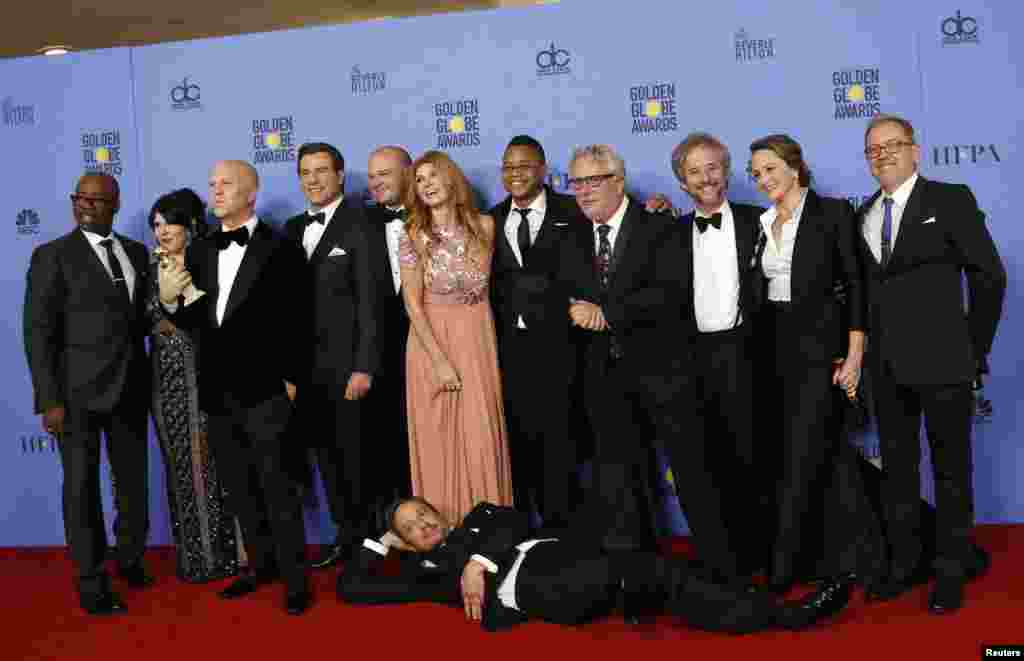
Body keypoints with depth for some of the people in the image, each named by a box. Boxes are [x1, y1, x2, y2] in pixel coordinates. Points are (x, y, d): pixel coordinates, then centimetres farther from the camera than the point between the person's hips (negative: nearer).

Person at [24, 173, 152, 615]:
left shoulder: (137, 253, 10)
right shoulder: (52, 256, -5)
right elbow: (38, 332, -9)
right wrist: (49, 400, -15)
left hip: (130, 389, 5)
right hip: (78, 393, -4)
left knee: (134, 481, 14)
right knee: (82, 487, 5)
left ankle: (130, 559, 36)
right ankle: (92, 584, 19)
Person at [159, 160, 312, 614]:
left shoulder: (280, 249, -6)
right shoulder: (198, 252, 10)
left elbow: (296, 324, -9)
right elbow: (195, 324, 9)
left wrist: (291, 380, -12)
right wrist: (169, 301, -10)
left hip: (265, 391, -6)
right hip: (218, 393, 6)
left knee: (278, 489, 1)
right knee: (239, 490, 16)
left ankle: (294, 578, 12)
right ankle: (261, 564, 30)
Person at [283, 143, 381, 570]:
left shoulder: (358, 224, -6)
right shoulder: (293, 228, 13)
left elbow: (369, 301, -11)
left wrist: (363, 367, -16)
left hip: (344, 363, -6)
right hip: (305, 365, 6)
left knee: (354, 452, 2)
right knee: (326, 454, 12)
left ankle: (369, 535, 18)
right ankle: (346, 534, 25)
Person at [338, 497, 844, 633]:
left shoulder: (477, 519, 33)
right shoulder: (425, 570, 24)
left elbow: (516, 520, 11)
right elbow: (351, 587, 22)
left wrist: (478, 560, -3)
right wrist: (382, 541, 31)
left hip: (560, 552, 5)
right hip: (530, 584, -5)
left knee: (666, 575, -17)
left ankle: (788, 614, -20)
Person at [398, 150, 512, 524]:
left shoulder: (485, 226, -2)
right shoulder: (413, 237, -7)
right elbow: (413, 306, -8)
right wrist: (441, 361, -13)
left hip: (477, 341, 2)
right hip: (431, 340, -1)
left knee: (480, 435, 3)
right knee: (437, 440, 4)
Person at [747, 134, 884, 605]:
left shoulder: (832, 212, -4)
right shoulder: (762, 224, 13)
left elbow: (855, 283, -7)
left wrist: (855, 353, -12)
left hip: (819, 349, -5)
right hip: (777, 350, 6)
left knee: (800, 462, -6)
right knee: (826, 461, 11)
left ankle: (780, 575, 1)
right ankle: (844, 564, 21)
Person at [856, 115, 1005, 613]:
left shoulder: (951, 200, -2)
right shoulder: (863, 216, 11)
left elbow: (989, 275, -3)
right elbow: (865, 287, 11)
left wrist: (975, 347, -3)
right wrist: (865, 349, 2)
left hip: (942, 362, -5)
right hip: (886, 366, 5)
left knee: (951, 468, 6)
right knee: (896, 467, 12)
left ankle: (952, 569, 18)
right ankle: (903, 562, 24)